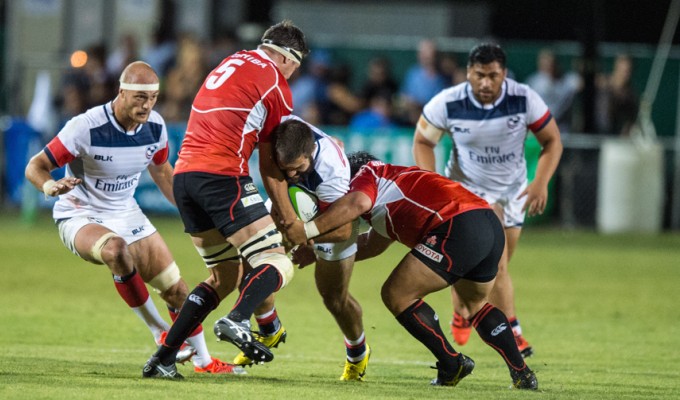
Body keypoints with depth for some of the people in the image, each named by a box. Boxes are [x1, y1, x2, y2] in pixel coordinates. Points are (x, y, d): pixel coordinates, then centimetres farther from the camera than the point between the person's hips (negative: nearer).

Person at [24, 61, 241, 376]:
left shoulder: (155, 126, -7)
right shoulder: (85, 128, -26)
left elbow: (161, 171, 13)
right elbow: (35, 167, -20)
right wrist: (51, 186, -42)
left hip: (125, 214, 6)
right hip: (80, 217, -6)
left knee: (175, 288, 1)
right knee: (115, 248, -38)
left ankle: (203, 360, 21)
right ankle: (161, 334, -22)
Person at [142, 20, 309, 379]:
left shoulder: (231, 63, 25)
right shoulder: (276, 86, 4)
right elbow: (270, 168, 8)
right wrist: (291, 222, 16)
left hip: (184, 175, 8)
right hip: (221, 175, -8)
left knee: (225, 276, 18)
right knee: (278, 265, -8)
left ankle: (162, 359, 10)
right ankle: (237, 322, -37)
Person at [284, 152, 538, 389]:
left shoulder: (365, 173, 11)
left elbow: (358, 202, -12)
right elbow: (371, 245, 42)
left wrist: (308, 230, -10)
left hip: (458, 226, -10)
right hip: (492, 225, 10)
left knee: (396, 295, 0)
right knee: (476, 302, 32)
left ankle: (452, 365, 4)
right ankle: (522, 374, 26)